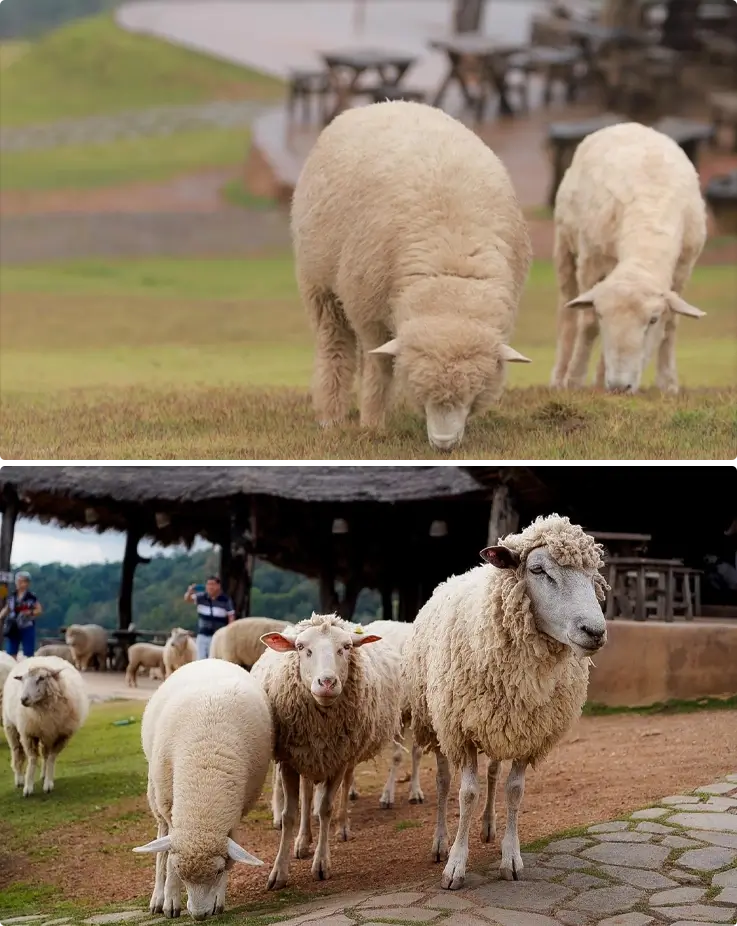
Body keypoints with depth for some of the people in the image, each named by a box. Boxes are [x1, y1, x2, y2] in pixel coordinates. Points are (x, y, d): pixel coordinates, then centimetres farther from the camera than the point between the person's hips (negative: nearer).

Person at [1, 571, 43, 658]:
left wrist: (30, 612, -19)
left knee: (28, 655, 1)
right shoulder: (11, 596, 6)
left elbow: (39, 610, -3)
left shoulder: (31, 597, -6)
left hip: (27, 629, -4)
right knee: (10, 655, 5)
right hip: (13, 628, 4)